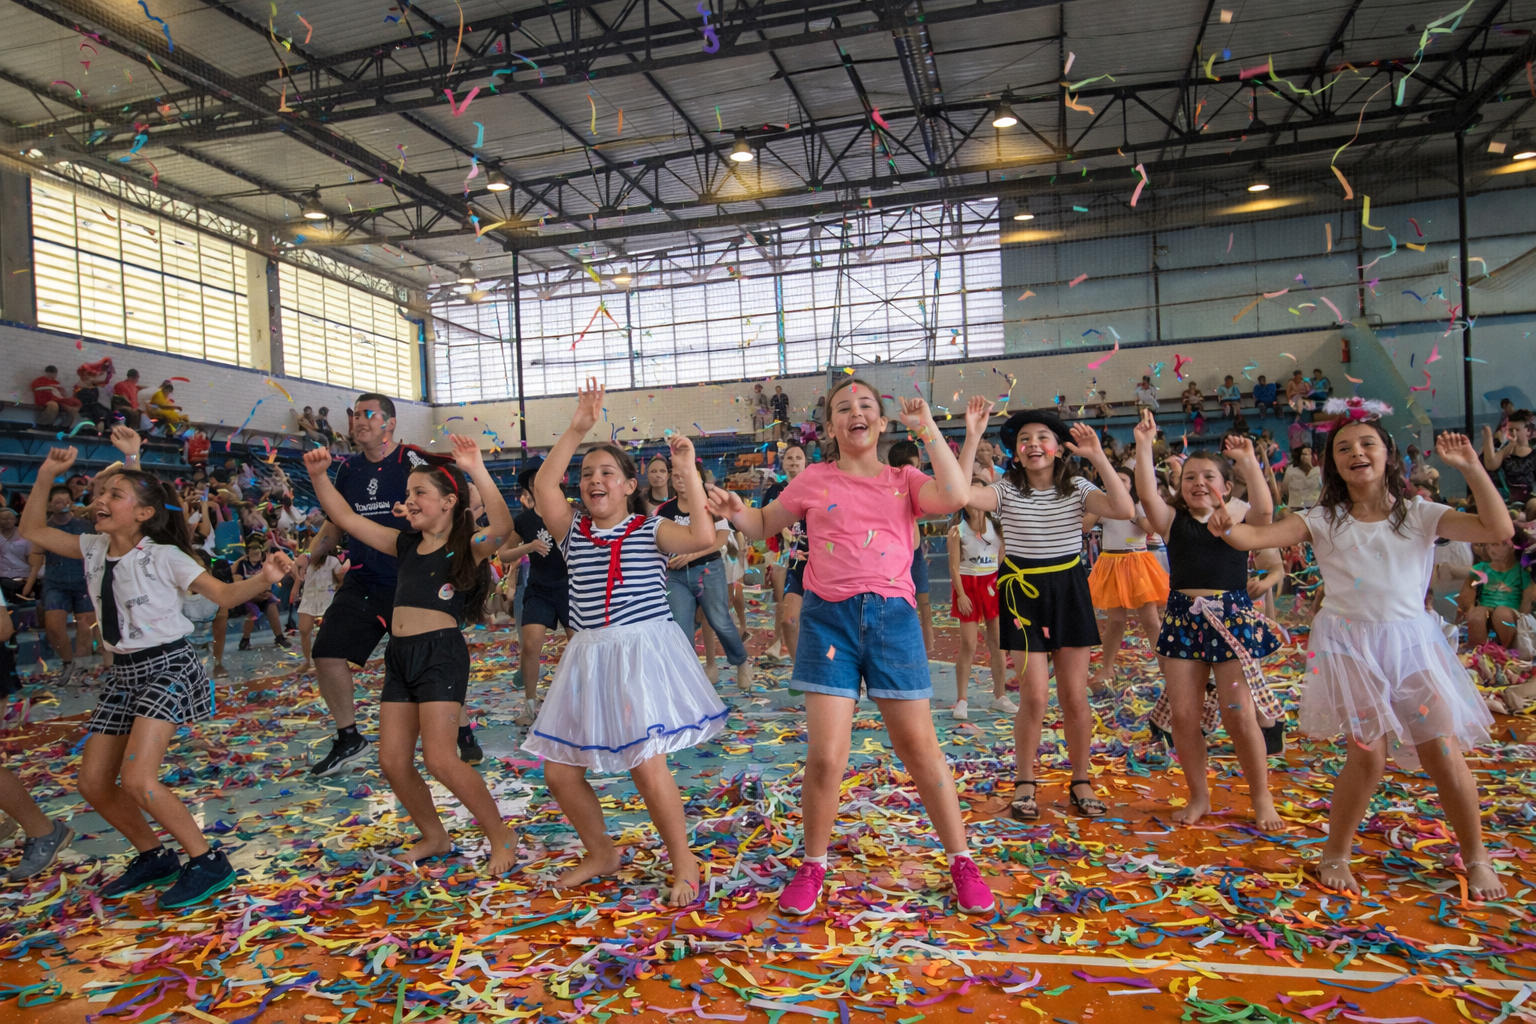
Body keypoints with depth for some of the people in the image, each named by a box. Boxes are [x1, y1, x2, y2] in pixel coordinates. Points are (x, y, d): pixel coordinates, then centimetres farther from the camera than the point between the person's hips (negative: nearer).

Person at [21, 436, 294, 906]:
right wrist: (45, 477, 3)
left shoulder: (164, 556, -12)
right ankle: (153, 858, 25)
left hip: (168, 667, -7)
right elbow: (32, 531, 15)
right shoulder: (94, 549, 5)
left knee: (136, 780, -20)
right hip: (123, 673, 7)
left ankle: (208, 864, -6)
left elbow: (224, 594, -14)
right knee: (94, 783, 5)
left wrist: (264, 578, -34)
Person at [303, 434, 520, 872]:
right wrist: (318, 475, 5)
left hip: (442, 653, -7)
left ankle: (502, 836, 6)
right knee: (393, 760, 8)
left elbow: (502, 527, -28)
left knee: (439, 758, -12)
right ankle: (435, 837, 29)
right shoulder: (405, 544, 13)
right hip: (400, 656, 7)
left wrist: (477, 471, -36)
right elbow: (345, 517, 17)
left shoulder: (467, 549, -6)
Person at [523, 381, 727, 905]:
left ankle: (683, 861, 10)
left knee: (646, 763, -14)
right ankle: (600, 853, 32)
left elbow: (702, 536, -20)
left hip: (644, 651, -5)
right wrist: (576, 430, -12)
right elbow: (543, 484, -7)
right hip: (588, 656, 6)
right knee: (559, 770, 7)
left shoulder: (651, 530, -2)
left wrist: (688, 472, -16)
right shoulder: (573, 529, 8)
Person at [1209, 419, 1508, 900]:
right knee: (1368, 752, -8)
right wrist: (1227, 528, -33)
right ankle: (1336, 853, 14)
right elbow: (1258, 536, -11)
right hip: (1349, 644, -1)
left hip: (1411, 640, 2)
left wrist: (1472, 468, -13)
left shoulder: (1419, 514, 2)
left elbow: (1498, 529, -8)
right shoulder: (1324, 520, 0)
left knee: (1444, 751, 2)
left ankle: (1476, 857, 27)